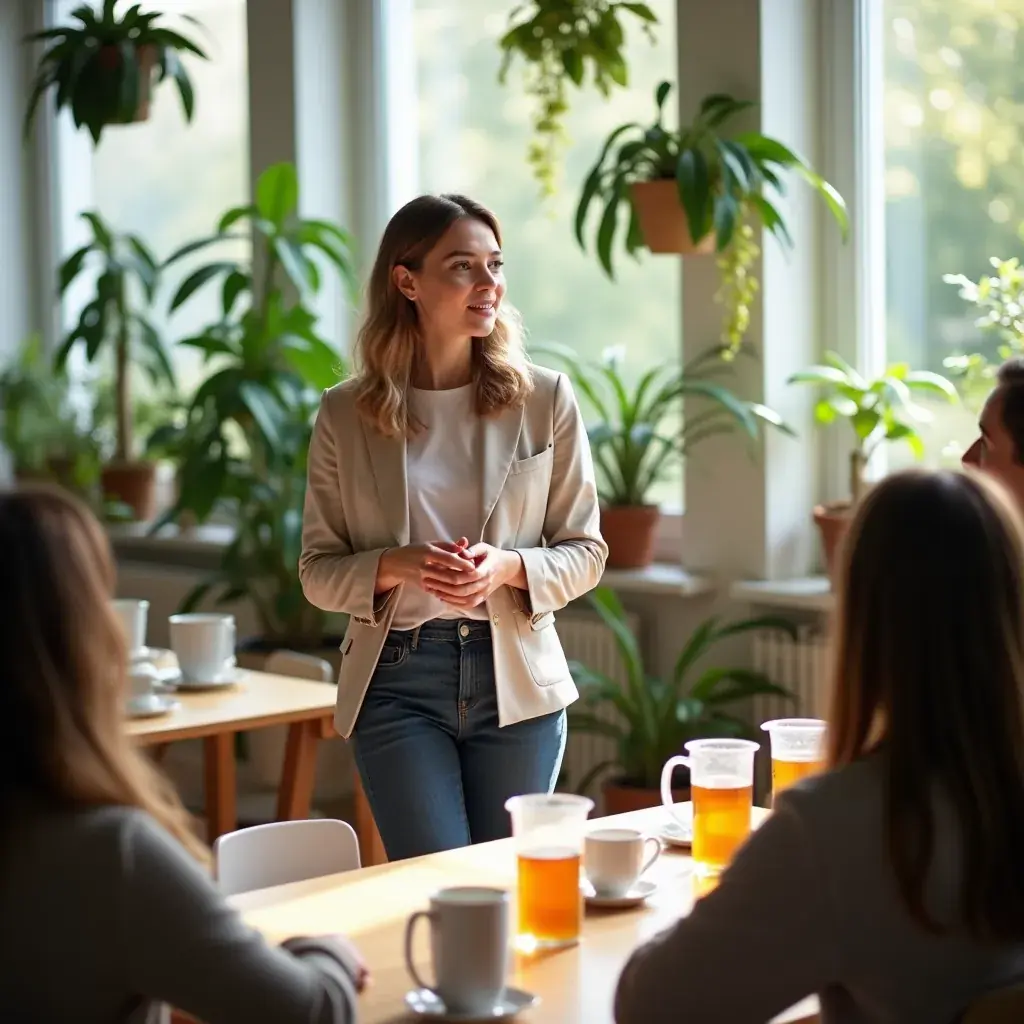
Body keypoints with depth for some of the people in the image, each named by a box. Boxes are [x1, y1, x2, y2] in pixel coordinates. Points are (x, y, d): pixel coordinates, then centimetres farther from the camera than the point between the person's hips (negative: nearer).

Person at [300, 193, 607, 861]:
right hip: (398, 679, -1)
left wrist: (508, 567, -14)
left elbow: (586, 552, 5)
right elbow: (319, 572, 3)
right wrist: (397, 566, -16)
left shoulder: (546, 399, 0)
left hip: (516, 678, 1)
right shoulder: (346, 415, 0)